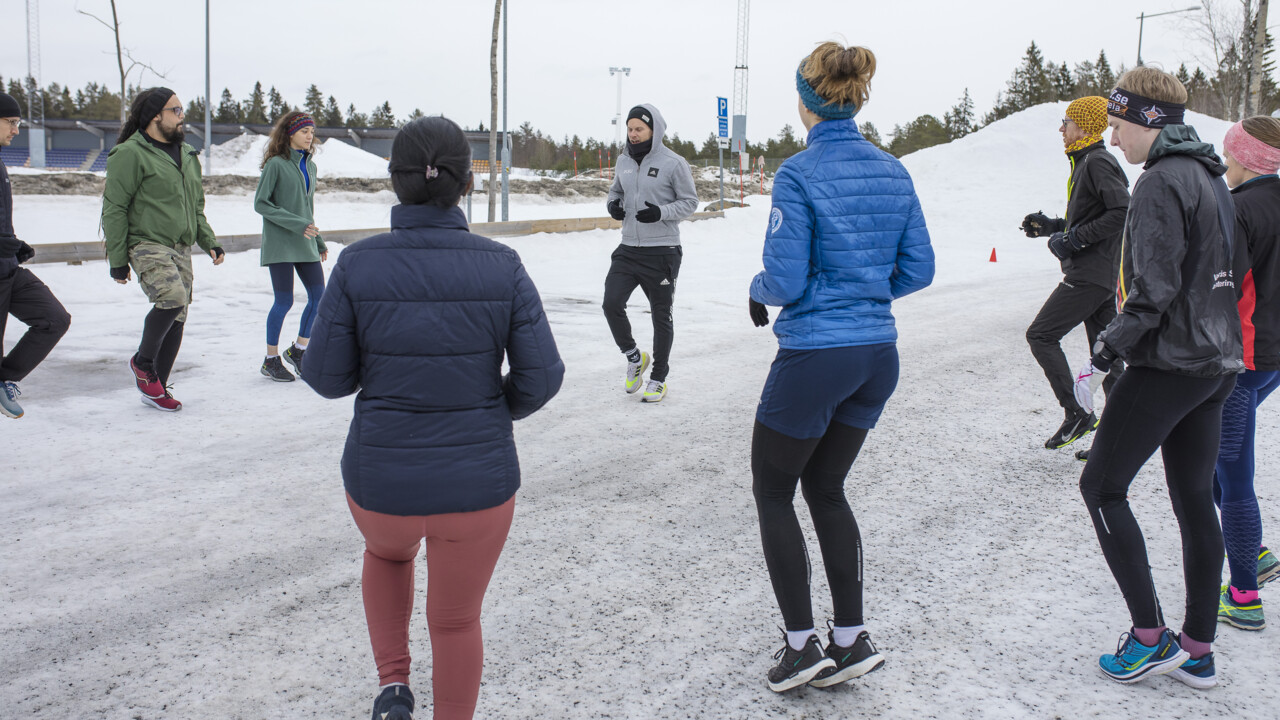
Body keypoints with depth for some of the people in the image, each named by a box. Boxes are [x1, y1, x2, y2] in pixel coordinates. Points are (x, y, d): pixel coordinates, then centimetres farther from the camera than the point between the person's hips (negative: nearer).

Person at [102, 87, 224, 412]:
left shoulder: (186, 154, 17)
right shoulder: (131, 153, -8)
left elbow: (196, 207, 24)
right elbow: (114, 209, -9)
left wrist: (209, 242, 11)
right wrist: (118, 260, -11)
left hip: (181, 249, 8)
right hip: (146, 244, -8)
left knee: (177, 318, 6)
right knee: (173, 298, -27)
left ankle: (156, 389, 20)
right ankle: (142, 363, -2)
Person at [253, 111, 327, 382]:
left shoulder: (310, 166, 13)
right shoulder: (276, 164, -7)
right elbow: (261, 204, -10)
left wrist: (319, 241, 19)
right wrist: (296, 224, -17)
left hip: (305, 243, 7)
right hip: (280, 244, -6)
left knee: (318, 296, 2)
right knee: (284, 301, -5)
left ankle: (298, 349, 20)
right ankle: (271, 360, 10)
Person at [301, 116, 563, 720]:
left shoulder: (359, 265, -12)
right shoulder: (501, 267, -10)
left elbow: (327, 377, -6)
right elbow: (541, 376, -9)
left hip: (381, 482, 1)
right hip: (479, 483, 0)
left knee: (388, 551, 35)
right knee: (457, 621, 22)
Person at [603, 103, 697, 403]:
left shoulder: (673, 163, -9)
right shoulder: (624, 160, 7)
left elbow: (690, 201, -5)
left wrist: (661, 213, -21)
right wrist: (613, 204, -2)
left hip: (662, 252, -5)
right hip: (628, 249, 5)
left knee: (661, 316, 5)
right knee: (612, 304, -7)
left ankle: (659, 378, 20)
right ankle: (634, 358, 18)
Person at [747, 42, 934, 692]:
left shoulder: (800, 173, -14)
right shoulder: (893, 172, 5)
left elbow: (786, 279, -17)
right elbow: (918, 268, 7)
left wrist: (758, 292, 5)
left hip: (815, 355, -6)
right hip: (878, 354, 6)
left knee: (772, 491, 12)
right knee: (826, 489, 20)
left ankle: (801, 644, 11)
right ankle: (851, 640, 20)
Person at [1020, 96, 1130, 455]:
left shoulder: (1097, 162, -13)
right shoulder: (1087, 162, 18)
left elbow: (1122, 213, -23)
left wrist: (1074, 239, -19)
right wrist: (1051, 226, 15)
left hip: (1090, 274, -10)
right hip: (1106, 274, 10)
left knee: (1041, 335, -5)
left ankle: (1076, 413, -5)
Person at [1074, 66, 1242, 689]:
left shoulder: (1161, 182, -15)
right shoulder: (1211, 179, 14)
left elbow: (1154, 292, -21)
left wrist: (1102, 357, -15)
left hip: (1167, 364, -9)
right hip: (1215, 362, 9)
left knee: (1102, 486, 1)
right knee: (1195, 498, 12)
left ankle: (1151, 636, 3)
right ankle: (1197, 650, 18)